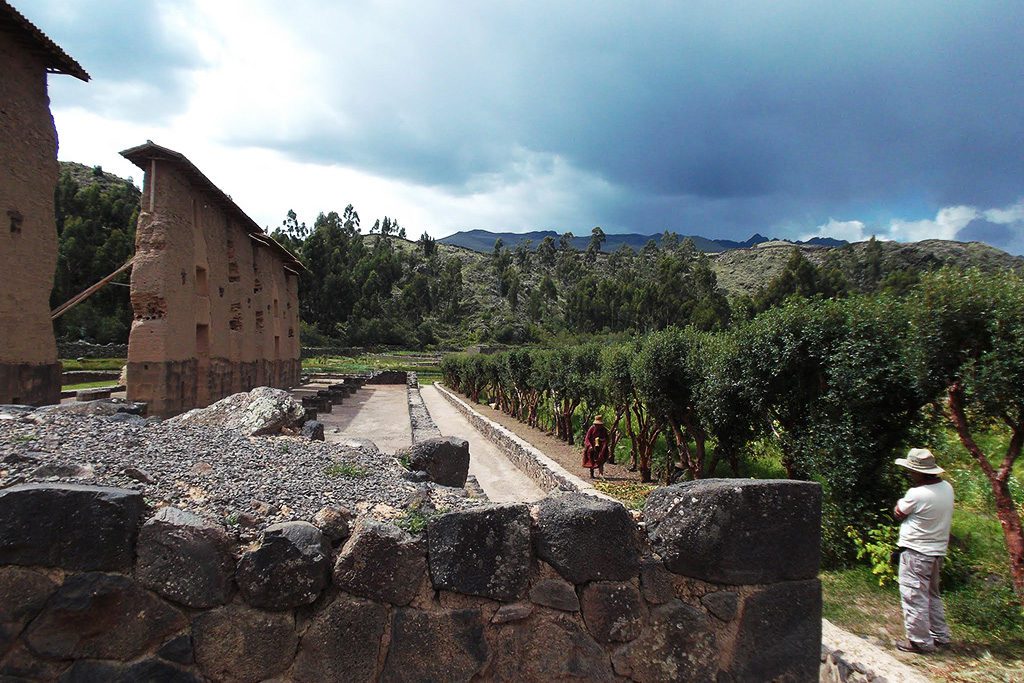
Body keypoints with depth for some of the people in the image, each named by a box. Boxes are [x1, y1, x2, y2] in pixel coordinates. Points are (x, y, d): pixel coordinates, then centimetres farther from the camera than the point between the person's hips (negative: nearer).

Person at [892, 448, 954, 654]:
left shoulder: (917, 494, -24)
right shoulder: (947, 488, 0)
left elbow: (899, 514, -9)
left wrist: (900, 502, 10)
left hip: (916, 552, -9)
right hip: (938, 551, 9)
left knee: (914, 597, 1)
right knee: (932, 594, 21)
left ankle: (920, 641, 8)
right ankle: (940, 636, 29)